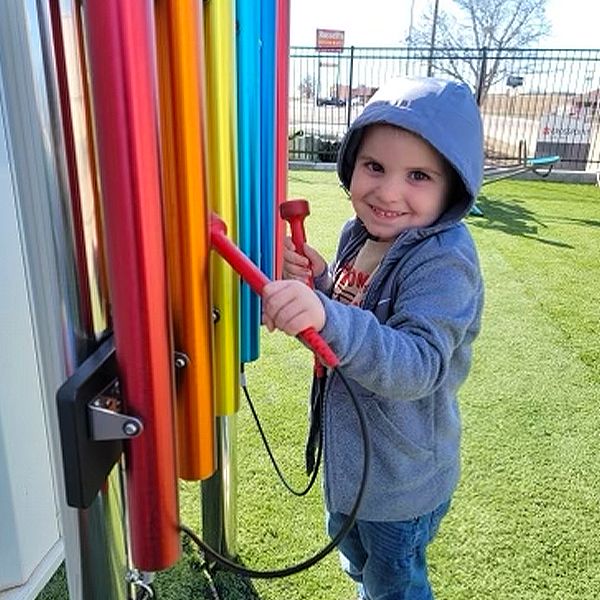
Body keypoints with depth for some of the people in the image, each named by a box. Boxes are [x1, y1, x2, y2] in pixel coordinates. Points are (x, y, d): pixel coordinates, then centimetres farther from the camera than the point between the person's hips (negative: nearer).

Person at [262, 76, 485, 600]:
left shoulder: (444, 261, -29)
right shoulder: (360, 232, -6)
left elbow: (418, 366, -40)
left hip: (402, 479, -8)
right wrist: (320, 282, -14)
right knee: (355, 554, 34)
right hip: (349, 453, 8)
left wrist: (328, 317, -55)